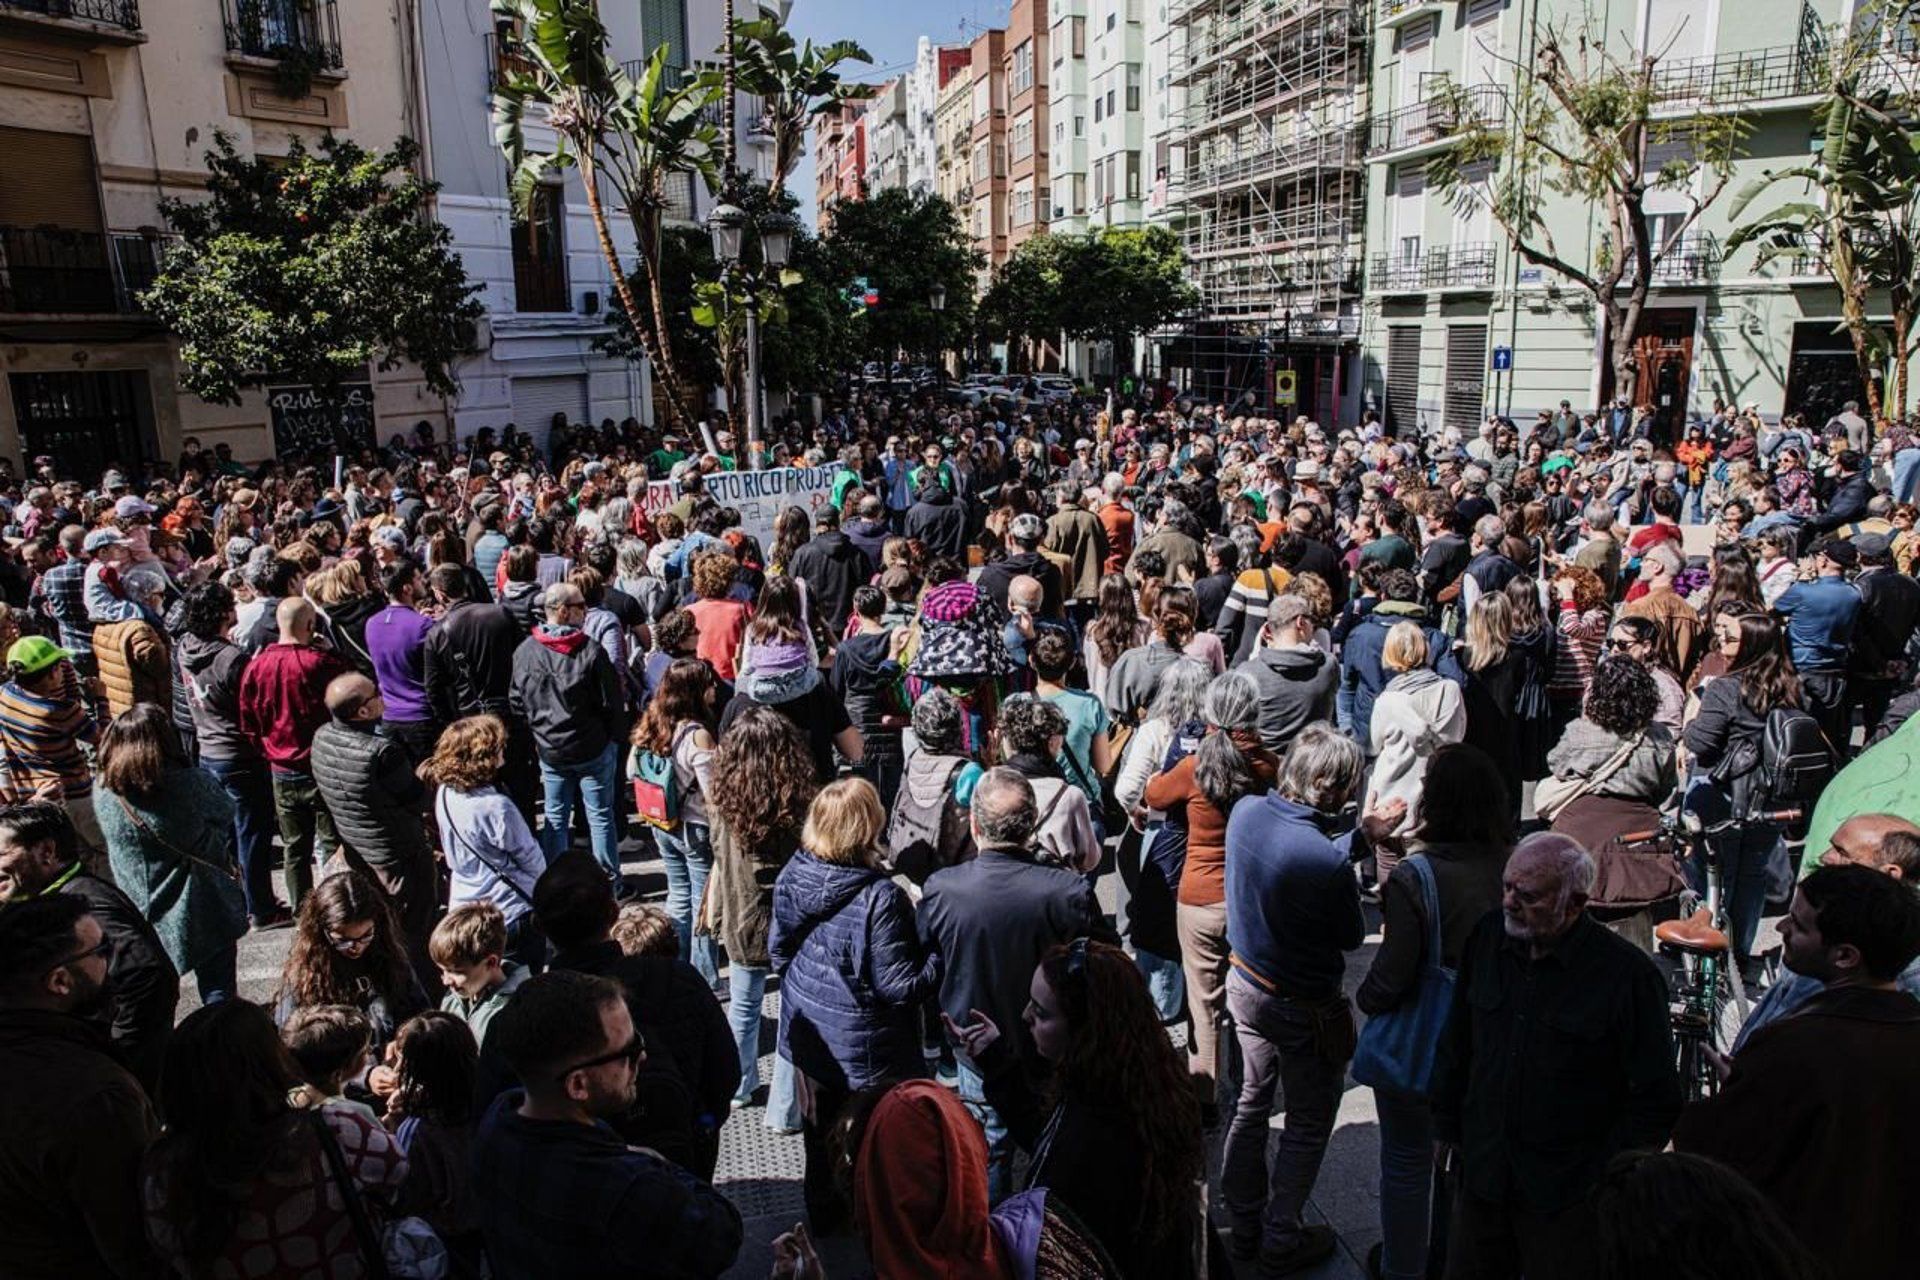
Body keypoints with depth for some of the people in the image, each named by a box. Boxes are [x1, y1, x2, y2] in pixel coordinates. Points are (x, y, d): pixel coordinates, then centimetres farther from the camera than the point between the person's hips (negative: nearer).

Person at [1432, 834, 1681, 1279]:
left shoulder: (1629, 974, -17)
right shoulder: (1488, 938, -3)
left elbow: (1656, 1099, -9)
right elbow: (1456, 1044, 10)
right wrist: (1445, 1127, 14)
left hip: (1567, 1201, -4)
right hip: (1481, 1172, 5)